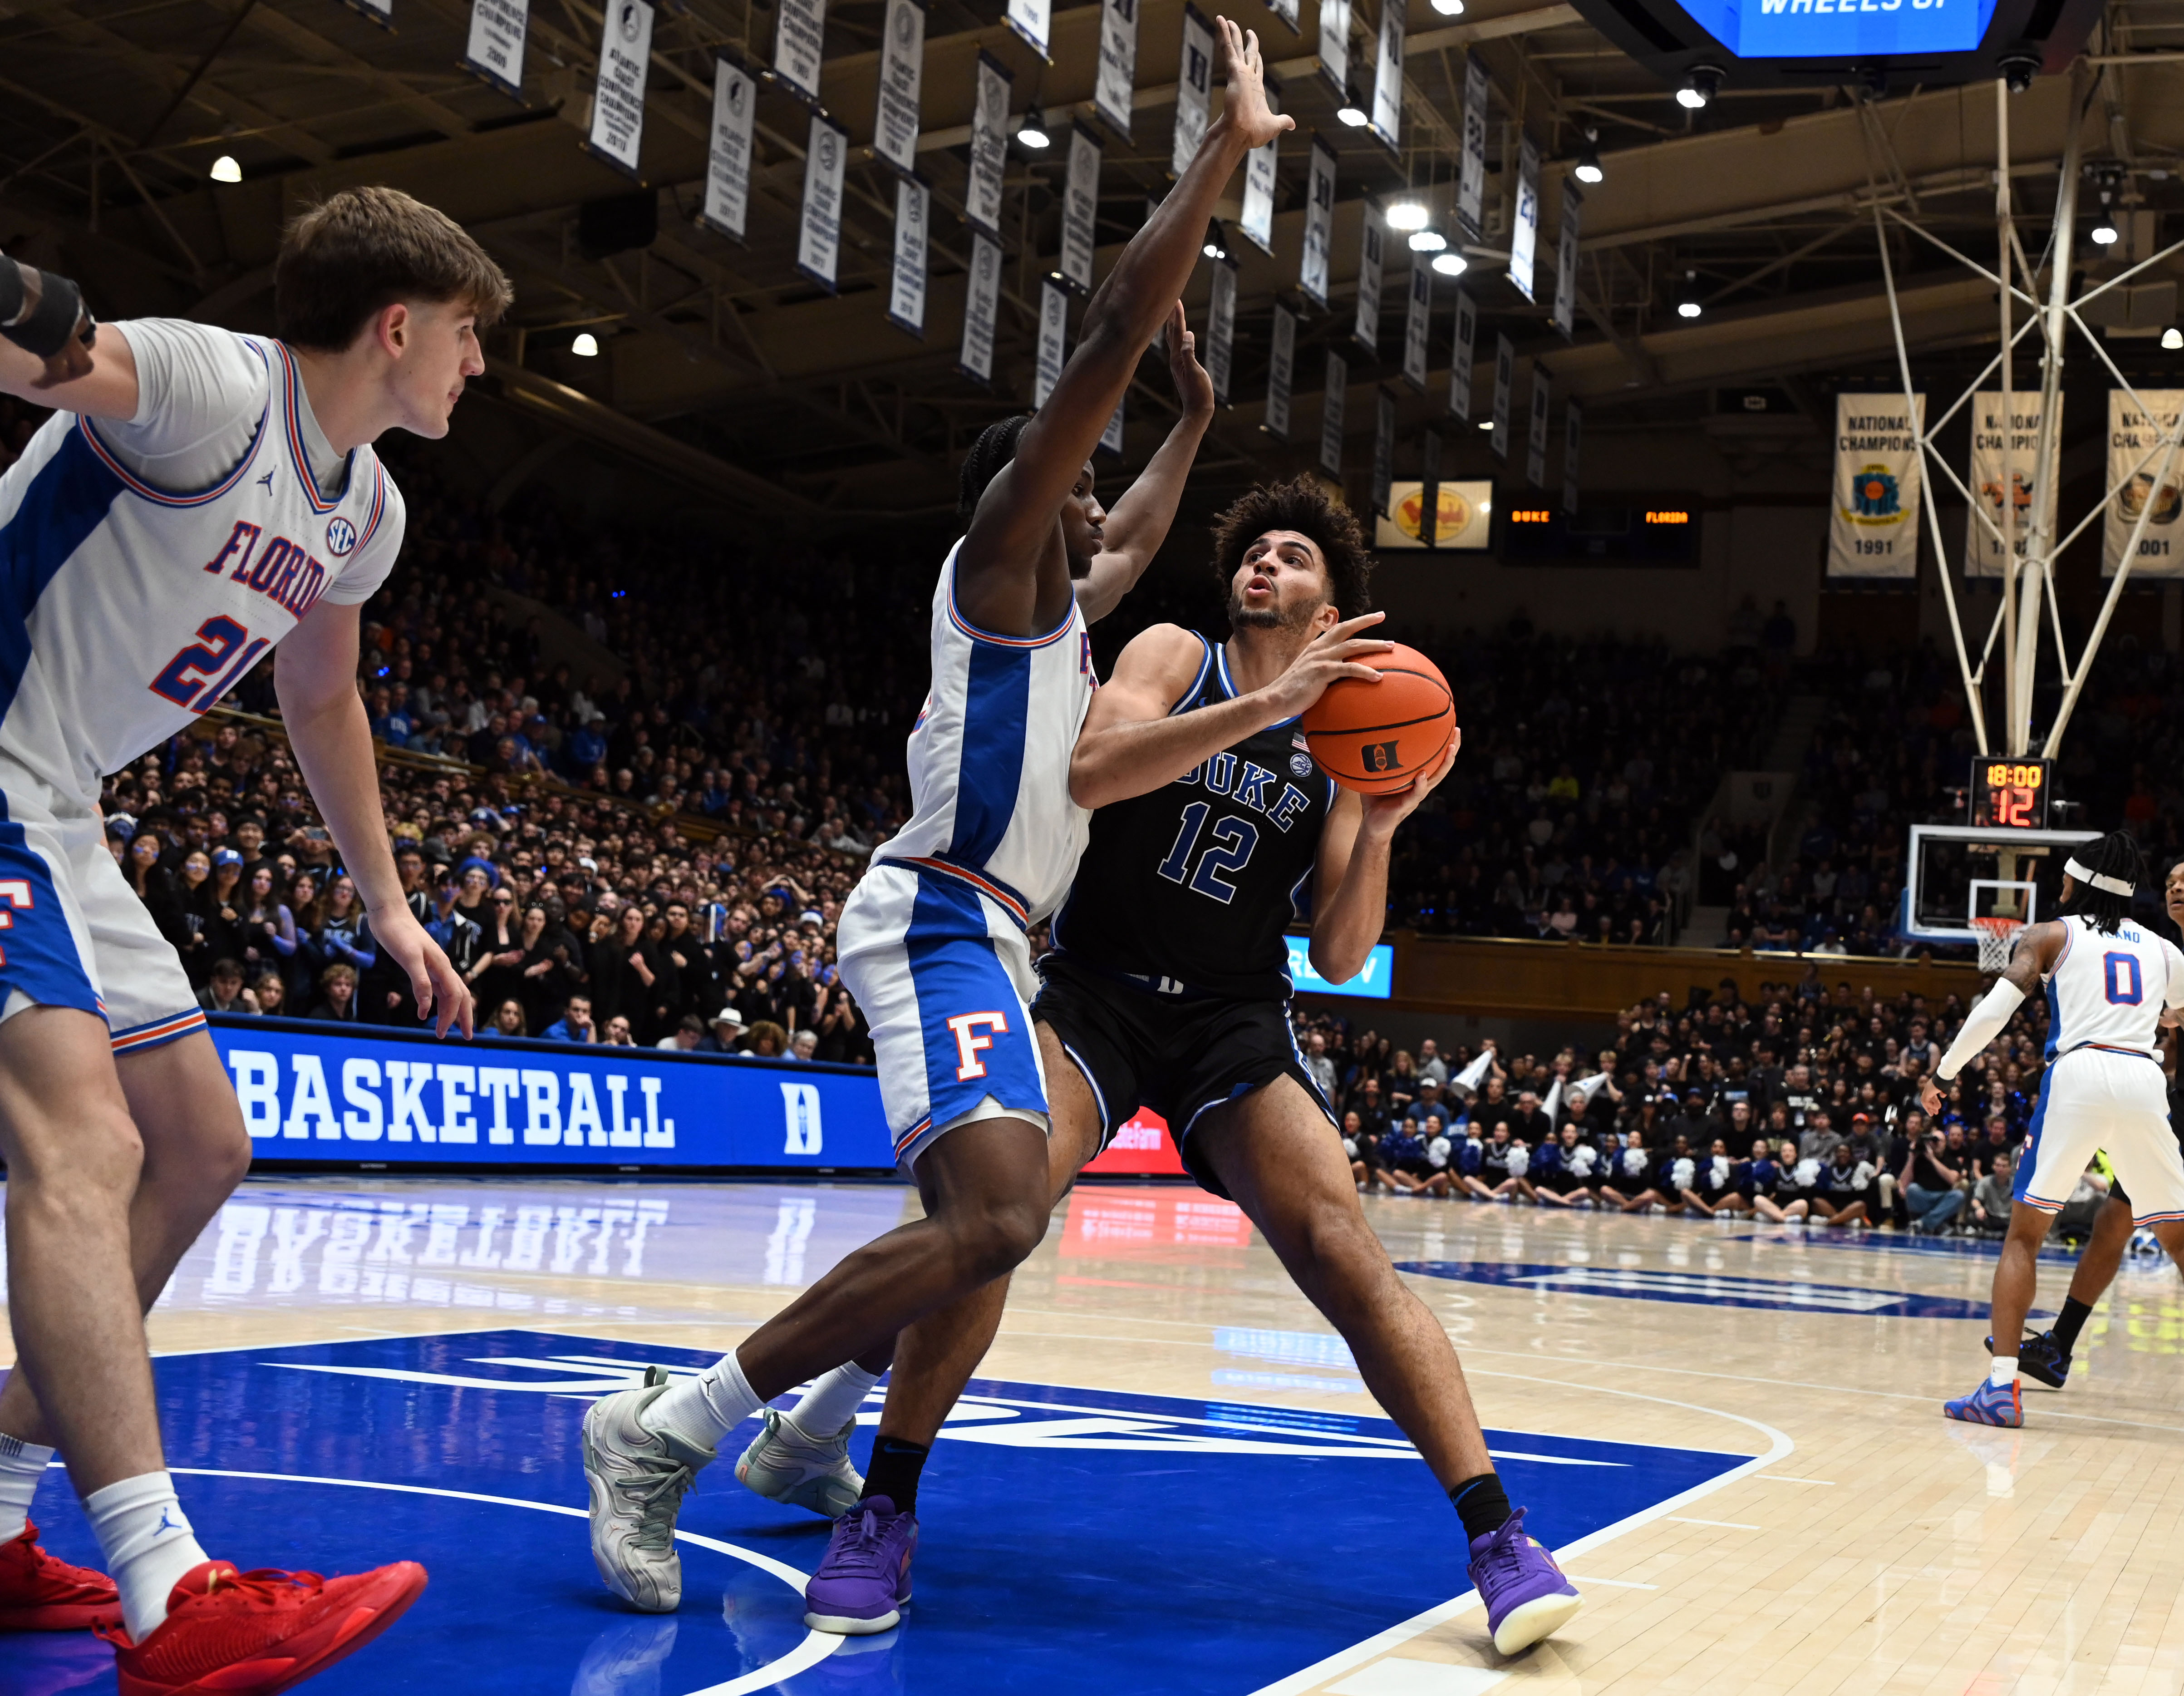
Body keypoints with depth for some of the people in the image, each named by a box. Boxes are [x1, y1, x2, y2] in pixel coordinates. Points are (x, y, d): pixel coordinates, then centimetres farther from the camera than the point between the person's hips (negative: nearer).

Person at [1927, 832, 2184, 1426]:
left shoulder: (2050, 935, 11)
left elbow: (1995, 1009, -1)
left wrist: (1942, 1074, 8)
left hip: (2078, 1073, -2)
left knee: (2024, 1231, 5)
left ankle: (2001, 1387, -5)